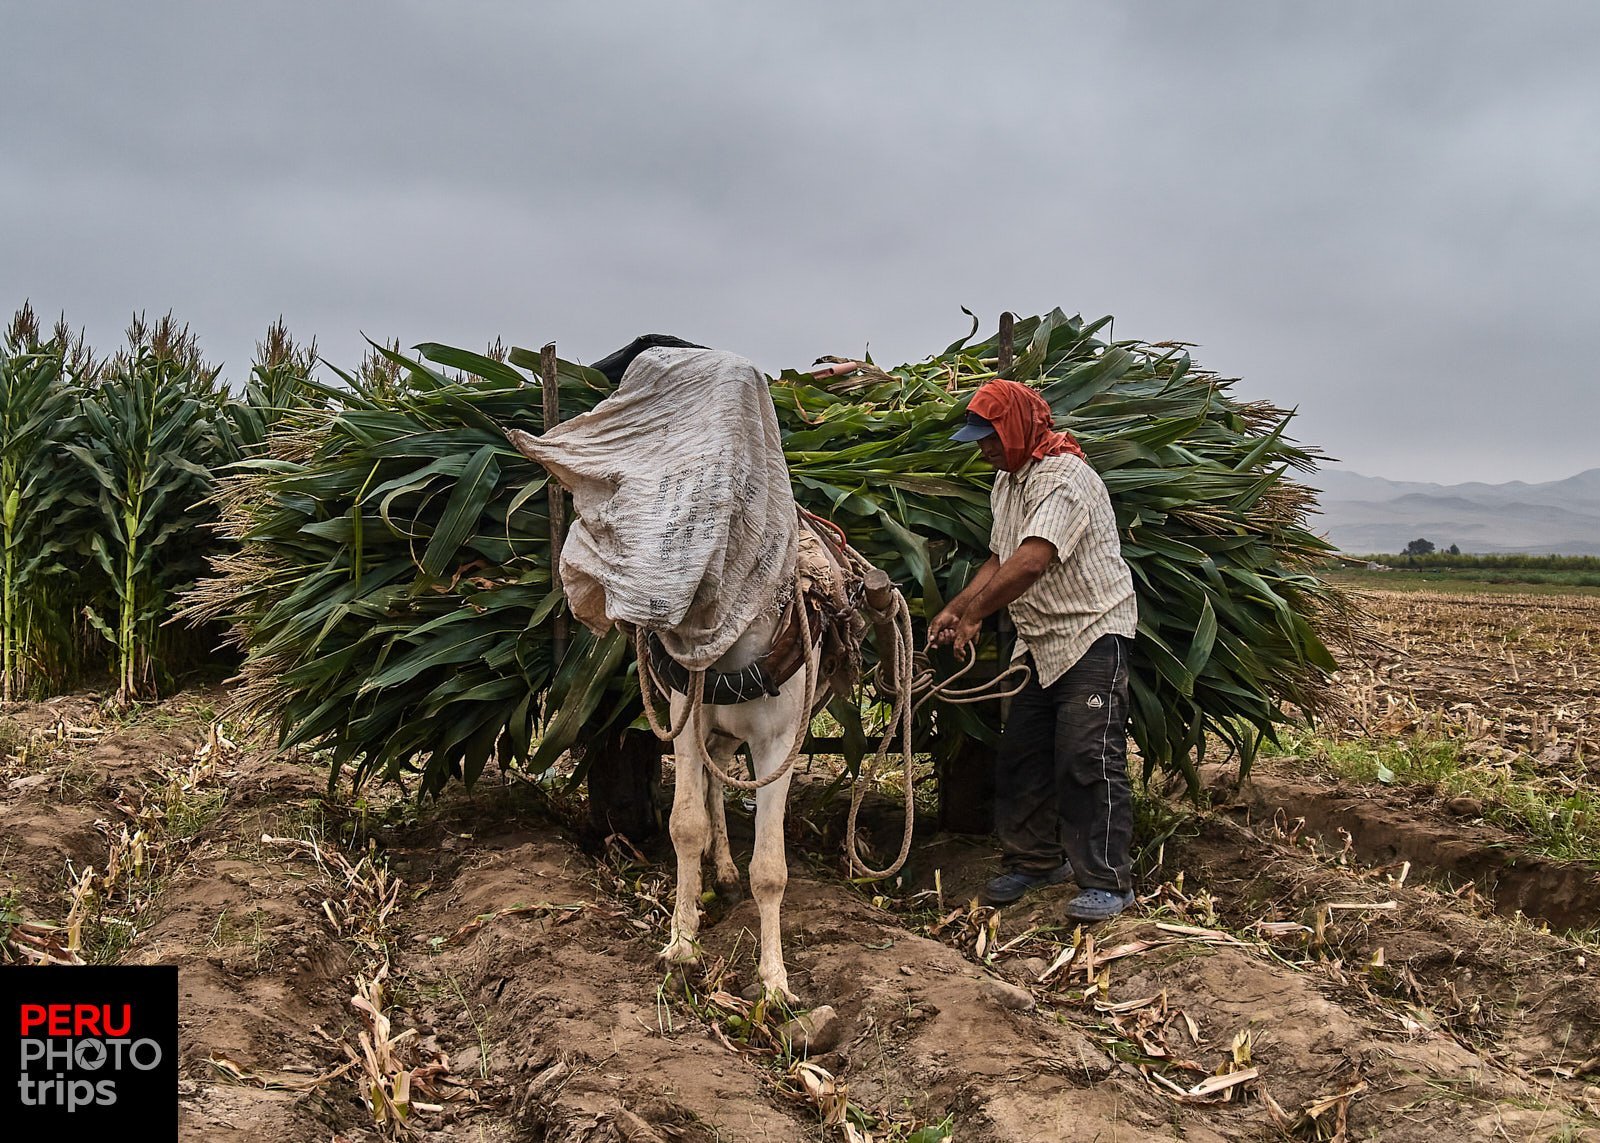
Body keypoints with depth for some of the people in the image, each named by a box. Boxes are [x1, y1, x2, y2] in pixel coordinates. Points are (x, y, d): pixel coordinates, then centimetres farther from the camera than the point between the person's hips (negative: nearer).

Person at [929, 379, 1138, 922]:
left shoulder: (1064, 478, -19)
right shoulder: (1007, 480, 13)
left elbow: (1033, 559, -31)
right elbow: (1001, 559, 15)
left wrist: (973, 612, -26)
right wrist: (955, 608, 2)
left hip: (1092, 632, -10)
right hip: (1040, 641, 10)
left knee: (1088, 758, -11)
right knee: (1021, 753, 11)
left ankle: (1108, 880, -4)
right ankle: (1036, 859, 25)